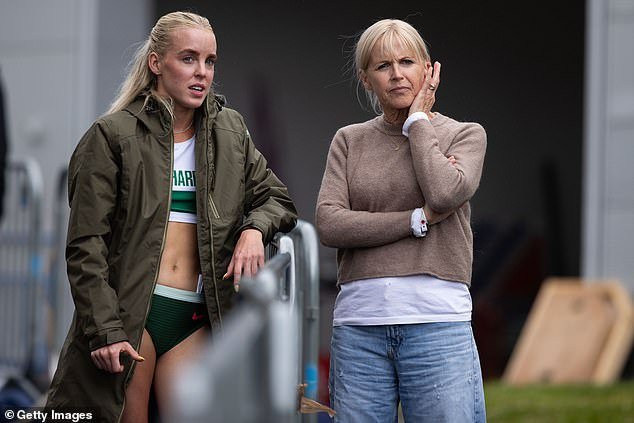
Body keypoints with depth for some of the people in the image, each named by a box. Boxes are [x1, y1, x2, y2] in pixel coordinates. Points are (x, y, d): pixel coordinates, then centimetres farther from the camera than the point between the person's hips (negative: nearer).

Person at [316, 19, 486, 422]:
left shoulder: (465, 135, 9)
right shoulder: (349, 141, 13)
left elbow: (445, 193, -12)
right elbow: (329, 223, -1)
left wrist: (418, 121, 0)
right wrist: (419, 219, -8)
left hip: (438, 323, -2)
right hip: (358, 324, 2)